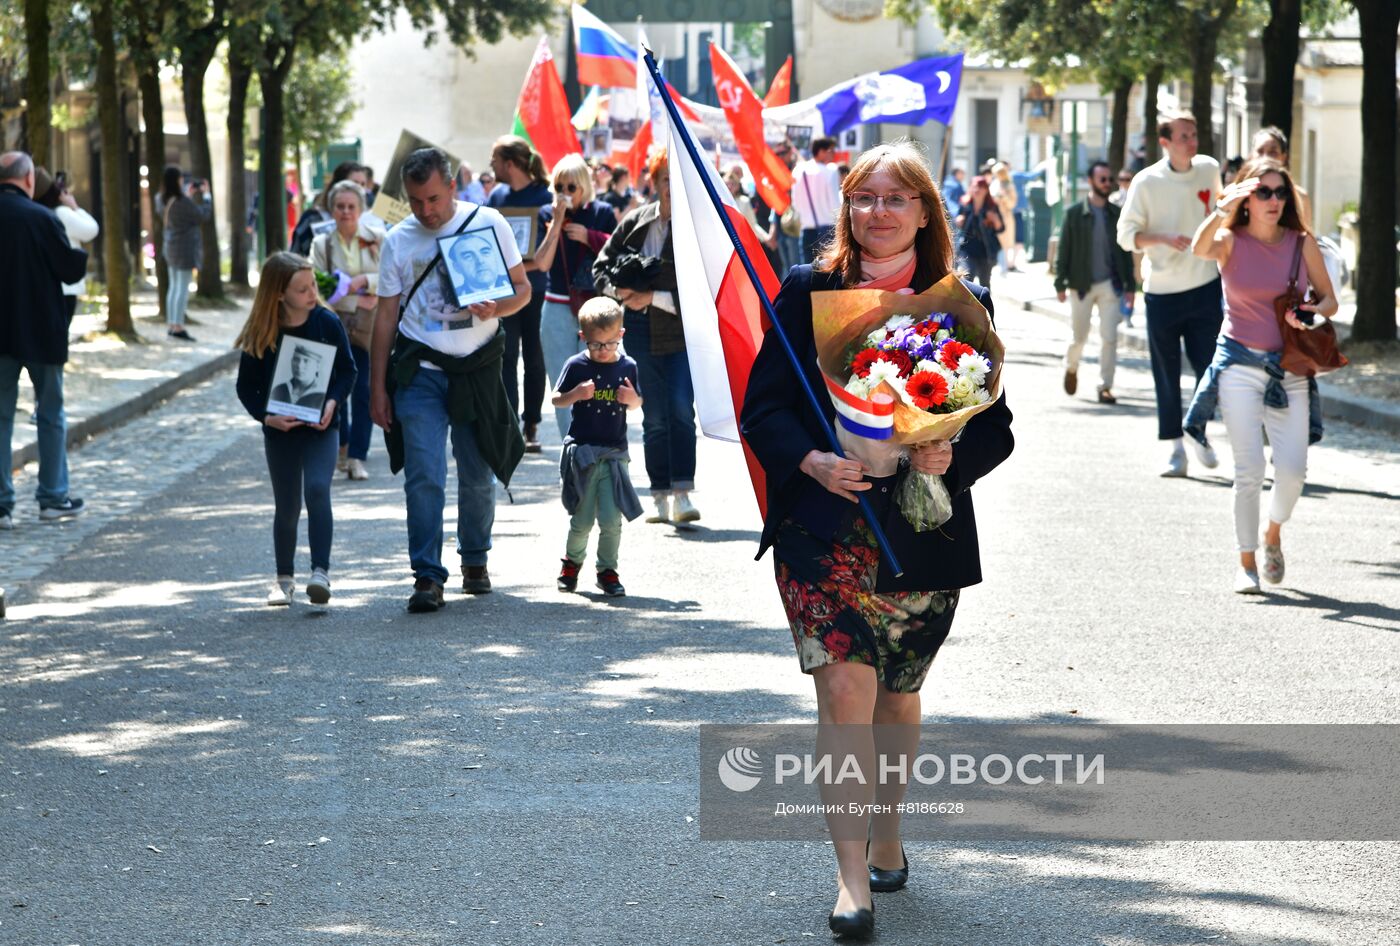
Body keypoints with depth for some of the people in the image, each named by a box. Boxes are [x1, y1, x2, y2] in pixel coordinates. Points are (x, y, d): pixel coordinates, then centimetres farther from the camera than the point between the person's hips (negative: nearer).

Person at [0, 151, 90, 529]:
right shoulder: (42, 218, -15)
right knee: (51, 415, 12)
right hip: (41, 332, -3)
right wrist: (80, 253, 11)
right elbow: (72, 269, -10)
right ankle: (53, 497, 16)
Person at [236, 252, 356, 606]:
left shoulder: (327, 323, -7)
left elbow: (347, 370, 2)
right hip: (280, 431, 1)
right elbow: (247, 386, -1)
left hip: (320, 428, -1)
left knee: (317, 489, -21)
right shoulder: (260, 335, -8)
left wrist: (332, 402, -15)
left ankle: (320, 571, -20)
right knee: (286, 506, 9)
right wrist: (265, 416, -17)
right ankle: (284, 578, 25)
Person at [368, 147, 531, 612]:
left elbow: (522, 288, 5)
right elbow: (386, 315, 6)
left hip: (477, 368, 0)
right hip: (419, 370, 0)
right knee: (423, 475, -10)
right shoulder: (398, 240, 3)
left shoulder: (487, 223, 0)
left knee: (478, 475, 9)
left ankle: (475, 560, 30)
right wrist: (378, 387, 4)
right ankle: (427, 577, -9)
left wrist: (496, 308, -18)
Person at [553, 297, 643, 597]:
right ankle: (572, 561, 28)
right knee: (582, 519, 3)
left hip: (614, 452, 1)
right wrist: (576, 394, -17)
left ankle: (608, 570, 11)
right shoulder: (576, 365, -3)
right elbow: (556, 399, 3)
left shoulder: (627, 366, 3)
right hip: (581, 450, -1)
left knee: (612, 519, -5)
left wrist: (632, 399, -9)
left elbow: (637, 404, 15)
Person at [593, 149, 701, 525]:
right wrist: (619, 291, -7)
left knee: (681, 409, -16)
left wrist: (653, 297, -16)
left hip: (684, 332, -4)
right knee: (654, 418, 8)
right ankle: (661, 498, 15)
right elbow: (602, 265, 13)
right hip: (642, 334, 4)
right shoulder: (635, 222, 6)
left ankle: (681, 494, -14)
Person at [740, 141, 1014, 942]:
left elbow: (996, 426, 3)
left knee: (897, 695, 16)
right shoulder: (807, 292, 2)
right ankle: (852, 878, -12)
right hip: (823, 525, -1)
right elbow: (764, 405, 1)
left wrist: (950, 457, -18)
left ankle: (887, 839, 37)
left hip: (921, 535, 2)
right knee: (844, 690, -12)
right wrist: (812, 462, -17)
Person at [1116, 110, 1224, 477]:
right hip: (1162, 291, -2)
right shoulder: (1147, 182, -8)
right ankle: (1175, 449, 11)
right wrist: (1163, 238, -21)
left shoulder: (1209, 169, 2)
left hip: (1205, 287, 2)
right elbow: (1126, 234, -6)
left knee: (1209, 367, 1)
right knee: (1167, 375, 2)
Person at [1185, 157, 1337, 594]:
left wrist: (1311, 311, -12)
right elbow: (1200, 249, -25)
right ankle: (1247, 561, 7)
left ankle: (1273, 533, 25)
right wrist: (1224, 209, -36)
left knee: (1293, 468, -6)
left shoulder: (1302, 243, 3)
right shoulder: (1231, 242, -2)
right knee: (1249, 468, -7)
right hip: (1240, 365, -2)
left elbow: (1329, 300, 9)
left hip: (1289, 369, 2)